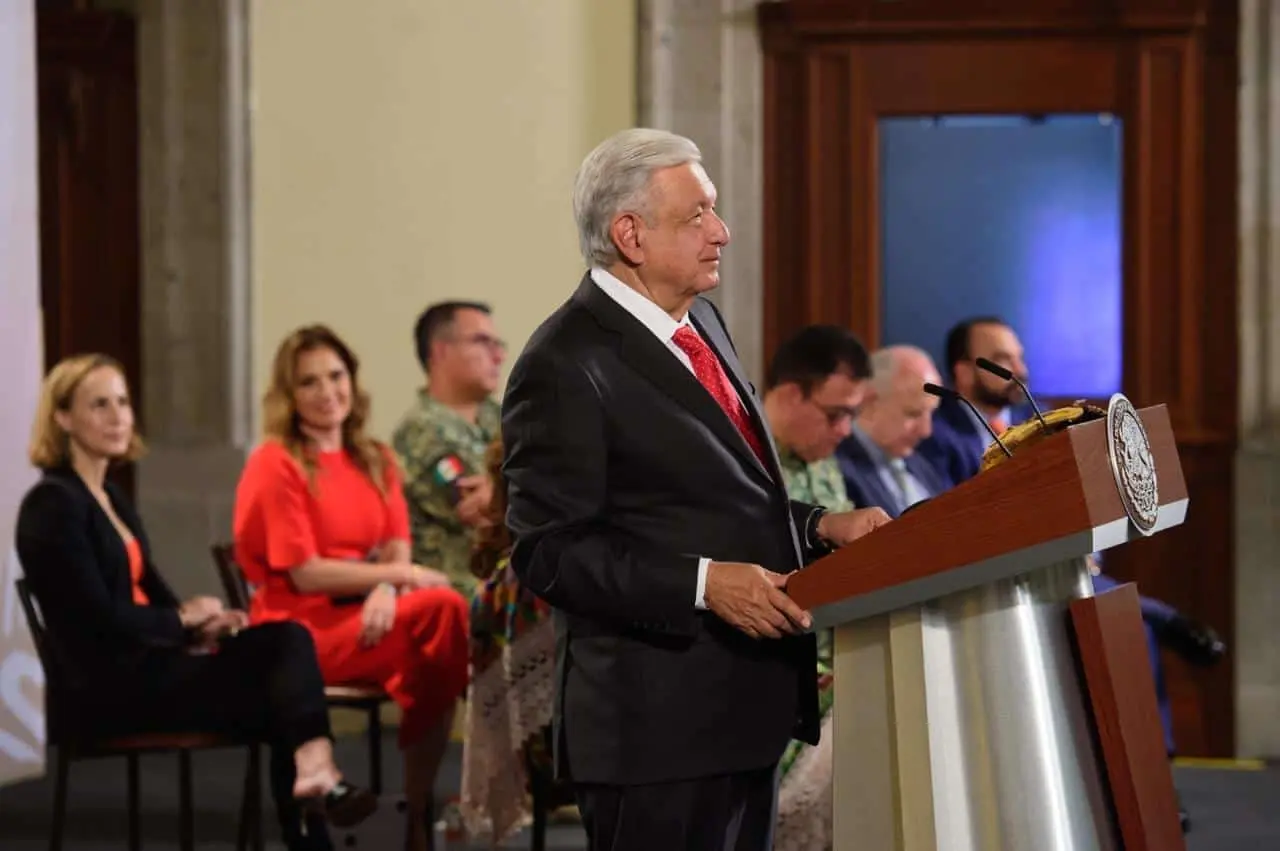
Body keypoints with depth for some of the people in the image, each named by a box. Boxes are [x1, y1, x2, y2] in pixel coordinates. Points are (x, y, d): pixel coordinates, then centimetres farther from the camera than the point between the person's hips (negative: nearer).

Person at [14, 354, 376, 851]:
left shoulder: (112, 498, 18)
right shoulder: (53, 506, -11)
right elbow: (102, 621, -17)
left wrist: (206, 623, -4)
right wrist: (186, 620, -3)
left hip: (149, 662, 8)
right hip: (109, 686, -8)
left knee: (287, 639, -17)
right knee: (285, 695, -16)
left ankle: (314, 772, -33)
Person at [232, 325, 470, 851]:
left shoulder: (375, 461, 15)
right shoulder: (275, 464, -5)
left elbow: (397, 553, 6)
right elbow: (306, 574, -10)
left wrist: (386, 591, -18)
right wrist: (407, 577, -10)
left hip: (366, 619, 6)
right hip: (303, 632, -6)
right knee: (443, 607, -29)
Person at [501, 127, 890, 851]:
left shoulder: (700, 320, 14)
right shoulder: (565, 366, -14)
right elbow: (549, 551, -18)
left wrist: (821, 526, 7)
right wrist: (702, 584, -24)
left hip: (749, 703, 9)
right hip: (657, 719, -9)